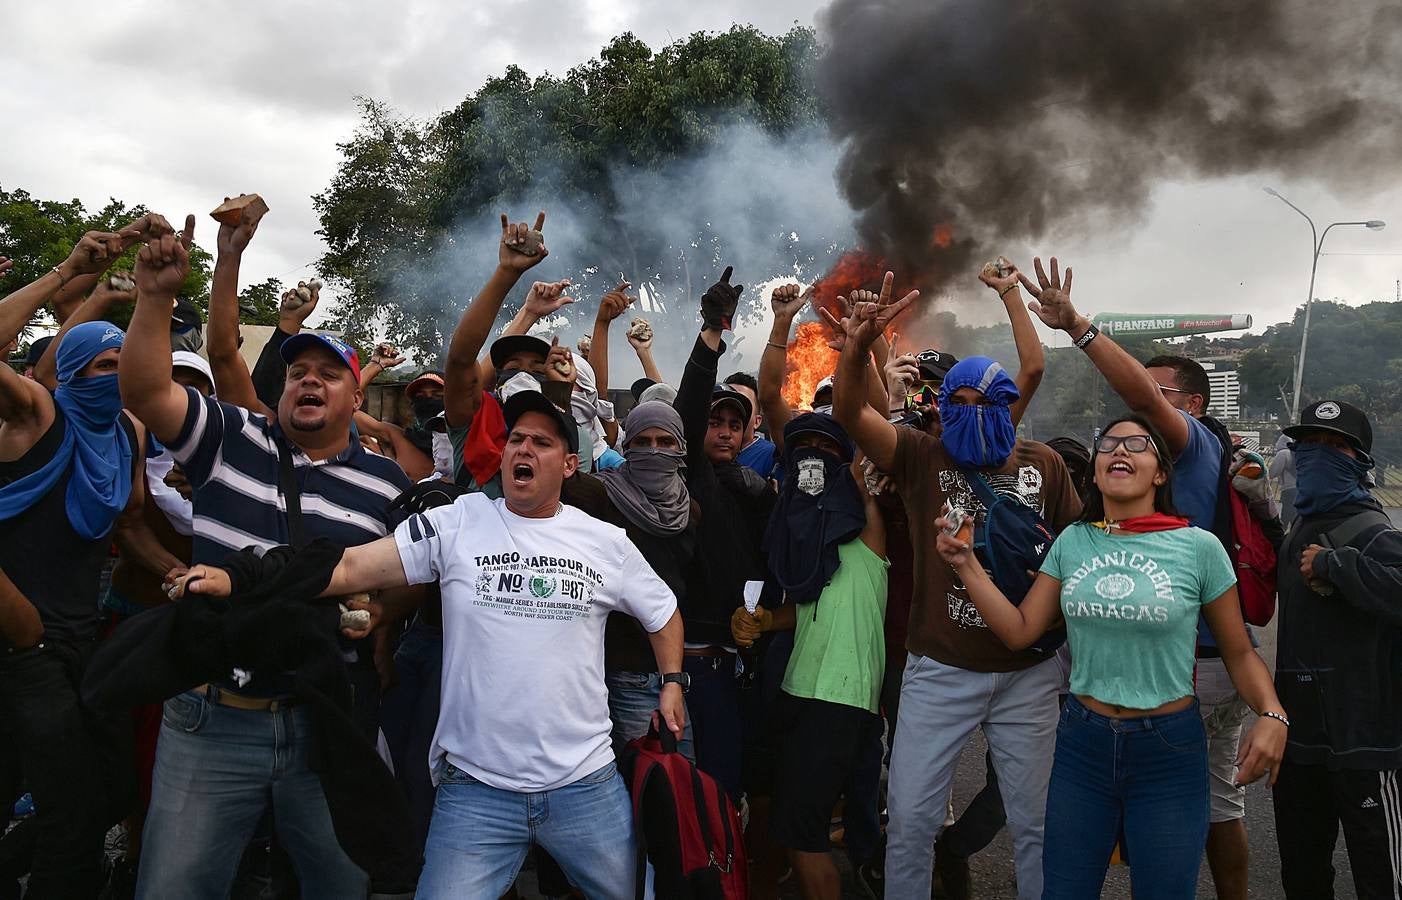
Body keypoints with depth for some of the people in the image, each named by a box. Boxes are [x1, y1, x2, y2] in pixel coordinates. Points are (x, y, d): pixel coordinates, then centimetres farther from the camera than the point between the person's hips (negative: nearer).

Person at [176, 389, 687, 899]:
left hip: (587, 786, 2)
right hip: (475, 788, -2)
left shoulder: (607, 544, 3)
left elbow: (664, 612, 18)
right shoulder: (456, 525, -3)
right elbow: (351, 566, -10)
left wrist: (672, 682, 6)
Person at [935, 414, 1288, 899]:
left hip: (1169, 748, -3)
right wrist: (967, 564, -6)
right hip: (1081, 742, 3)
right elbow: (1019, 630, 1)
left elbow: (1239, 652, -1)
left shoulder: (1199, 547, -8)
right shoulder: (1072, 542, 2)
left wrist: (1272, 714, -18)